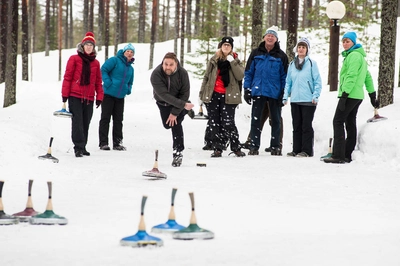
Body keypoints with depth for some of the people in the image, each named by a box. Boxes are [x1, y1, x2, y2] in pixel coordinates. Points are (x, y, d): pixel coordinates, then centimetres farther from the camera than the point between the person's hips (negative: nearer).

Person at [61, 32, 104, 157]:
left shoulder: (95, 63, 12)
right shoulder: (74, 59, 0)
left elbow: (98, 81, 16)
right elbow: (67, 77, -1)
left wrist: (99, 96, 10)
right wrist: (65, 94, -5)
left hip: (89, 98, 4)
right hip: (75, 97, -4)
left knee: (86, 124, 8)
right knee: (77, 122, -9)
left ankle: (82, 147, 15)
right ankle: (79, 147, -10)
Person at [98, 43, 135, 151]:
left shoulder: (130, 68, 16)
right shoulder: (114, 60, -6)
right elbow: (103, 70, -13)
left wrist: (128, 89, 9)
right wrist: (108, 82, -22)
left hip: (120, 97, 7)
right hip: (108, 94, -7)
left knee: (118, 120, 9)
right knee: (105, 118, -2)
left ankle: (117, 143, 14)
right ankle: (103, 143, 0)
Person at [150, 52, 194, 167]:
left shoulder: (182, 73, -27)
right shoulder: (156, 74, -31)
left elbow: (185, 94, -21)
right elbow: (163, 94, -36)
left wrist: (175, 112, -24)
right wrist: (183, 104, -40)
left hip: (179, 103, -2)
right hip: (163, 103, 2)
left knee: (176, 123, -17)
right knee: (167, 125, 6)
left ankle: (178, 153, -8)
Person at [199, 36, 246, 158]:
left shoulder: (235, 61, 6)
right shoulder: (214, 60, 11)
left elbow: (240, 76, -9)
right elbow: (206, 77, 15)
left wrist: (232, 62, -16)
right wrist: (202, 93, 12)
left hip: (228, 96, -3)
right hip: (213, 95, 3)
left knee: (228, 122, -11)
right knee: (214, 123, 4)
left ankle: (236, 148, -1)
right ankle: (217, 149, 10)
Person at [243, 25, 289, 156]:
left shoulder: (281, 56, 3)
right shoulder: (256, 53, 5)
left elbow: (284, 76, 3)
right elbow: (248, 72, 8)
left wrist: (283, 93, -4)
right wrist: (247, 90, 1)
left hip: (275, 93, 0)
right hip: (258, 91, 1)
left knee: (275, 120, 7)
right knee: (255, 119, 0)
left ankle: (275, 146, 14)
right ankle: (254, 146, 4)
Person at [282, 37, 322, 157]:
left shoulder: (312, 63, -1)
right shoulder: (292, 64, 12)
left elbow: (317, 82, -3)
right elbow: (288, 82, 16)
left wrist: (315, 96, -12)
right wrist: (285, 97, 7)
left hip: (308, 101, -5)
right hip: (295, 100, 5)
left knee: (306, 126, -2)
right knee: (296, 126, 8)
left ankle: (307, 150, 1)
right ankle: (296, 149, 13)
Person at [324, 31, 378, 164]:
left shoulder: (354, 56, -12)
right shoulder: (360, 56, 22)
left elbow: (351, 77, -20)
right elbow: (367, 77, 26)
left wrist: (344, 94, -24)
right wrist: (372, 94, 29)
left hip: (350, 95, -11)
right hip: (357, 96, 11)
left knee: (338, 122, -11)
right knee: (350, 124, 10)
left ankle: (338, 155, -17)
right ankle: (347, 155, 13)